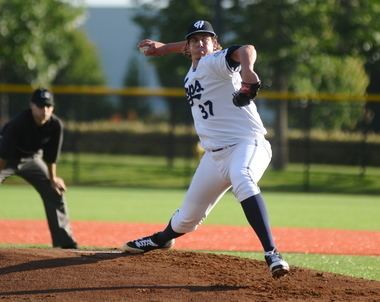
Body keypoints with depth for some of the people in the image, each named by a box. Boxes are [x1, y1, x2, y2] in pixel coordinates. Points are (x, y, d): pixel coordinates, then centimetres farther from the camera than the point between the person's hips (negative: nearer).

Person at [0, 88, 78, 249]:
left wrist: (52, 178, -2)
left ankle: (64, 239, 8)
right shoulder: (19, 123, -33)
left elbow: (51, 154, -6)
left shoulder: (56, 125, -19)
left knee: (54, 191, 1)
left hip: (32, 159, 5)